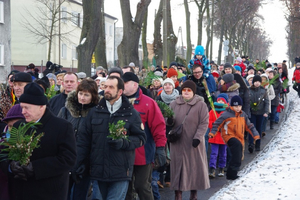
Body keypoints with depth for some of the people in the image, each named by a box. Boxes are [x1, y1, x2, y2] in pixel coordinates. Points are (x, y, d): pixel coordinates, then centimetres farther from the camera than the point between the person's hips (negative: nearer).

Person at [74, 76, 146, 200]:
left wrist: (124, 143, -17)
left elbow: (140, 138, 1)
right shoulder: (94, 112, 10)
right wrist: (79, 163, 2)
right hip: (99, 170, 3)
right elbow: (83, 138, 9)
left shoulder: (131, 114, 3)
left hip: (121, 172, -3)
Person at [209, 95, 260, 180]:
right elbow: (217, 124, -6)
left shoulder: (243, 115, 10)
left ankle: (231, 174, 21)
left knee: (238, 157, 7)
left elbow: (249, 125, 19)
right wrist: (212, 133, -15)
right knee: (237, 145, -37)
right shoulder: (226, 114, -9)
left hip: (239, 138, 7)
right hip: (229, 136, -7)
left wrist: (255, 134, 14)